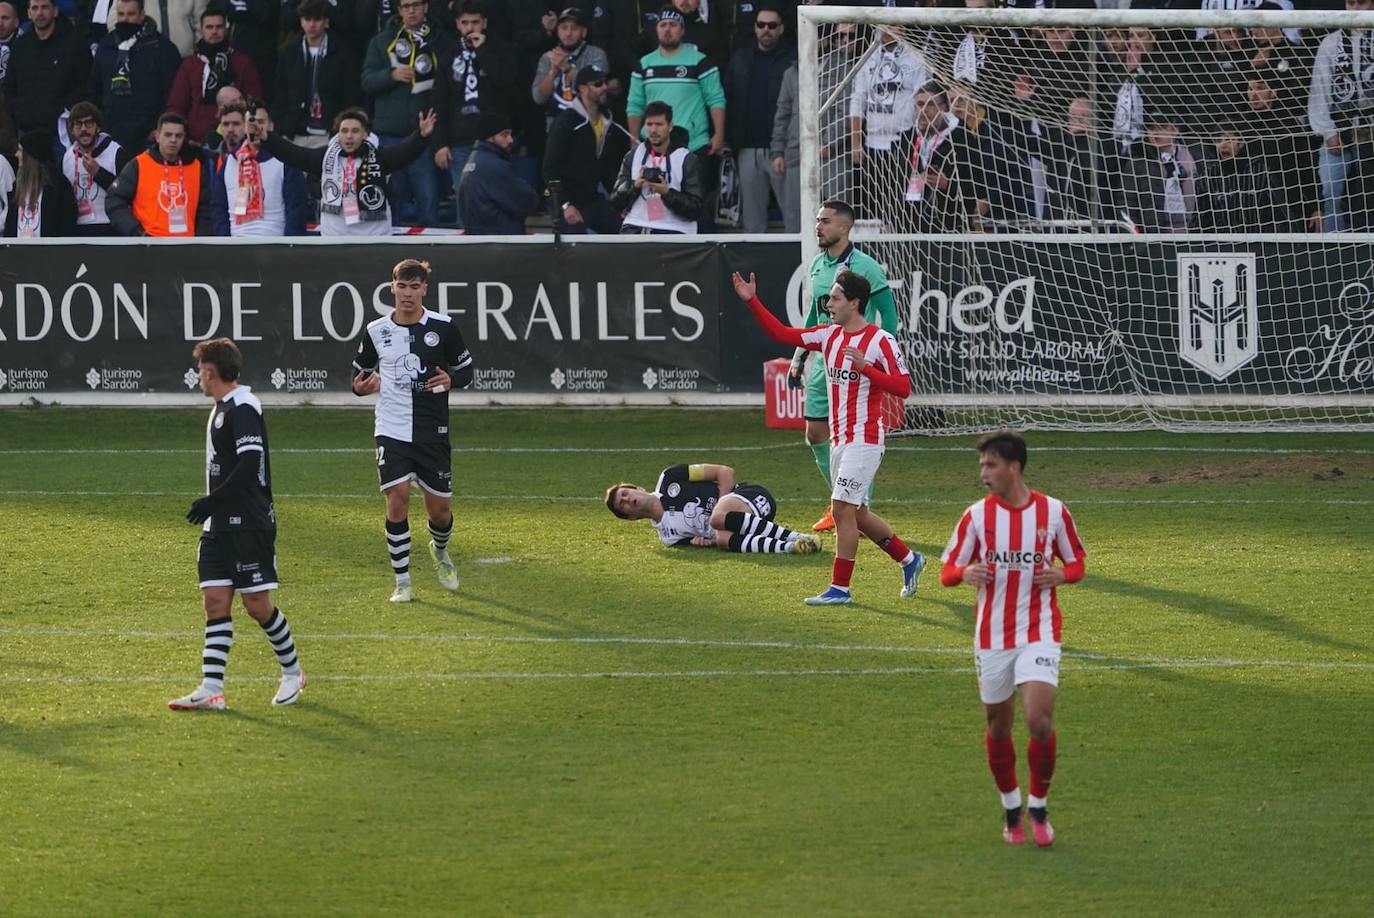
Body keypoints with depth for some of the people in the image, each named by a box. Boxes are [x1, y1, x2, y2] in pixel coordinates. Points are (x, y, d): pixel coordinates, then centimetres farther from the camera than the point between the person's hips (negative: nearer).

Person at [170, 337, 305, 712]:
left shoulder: (243, 407, -14)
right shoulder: (222, 408, 16)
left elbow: (249, 464, -23)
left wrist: (212, 502, -22)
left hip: (249, 523, -10)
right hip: (220, 525, 10)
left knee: (256, 603, -4)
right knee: (215, 603, 1)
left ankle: (292, 671, 16)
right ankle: (211, 689, -4)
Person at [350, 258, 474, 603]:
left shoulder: (443, 327, -2)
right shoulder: (375, 331, 1)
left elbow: (466, 369, 7)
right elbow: (360, 374, 13)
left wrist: (451, 380, -15)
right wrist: (361, 386, -10)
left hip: (433, 430, 0)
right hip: (391, 430, 0)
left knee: (440, 507, 5)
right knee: (397, 499, -12)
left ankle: (440, 550, 41)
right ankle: (402, 582, -2)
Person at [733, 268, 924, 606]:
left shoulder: (881, 341, -11)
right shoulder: (829, 336, 9)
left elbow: (903, 387, -15)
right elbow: (782, 334, 10)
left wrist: (865, 368, -25)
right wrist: (752, 302, 2)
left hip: (865, 439, -8)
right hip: (840, 439, 8)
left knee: (842, 509, -11)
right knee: (856, 515, 13)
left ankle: (840, 588, -6)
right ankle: (909, 559, 30)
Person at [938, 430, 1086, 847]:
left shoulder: (1053, 512, -2)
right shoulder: (976, 516, 0)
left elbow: (1077, 562, 11)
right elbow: (947, 571, 3)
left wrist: (1061, 575, -12)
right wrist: (965, 572, -20)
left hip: (1039, 634, -2)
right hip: (992, 636, 2)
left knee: (1039, 720, -16)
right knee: (999, 726, 9)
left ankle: (1039, 808, 3)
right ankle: (1011, 810, 28)